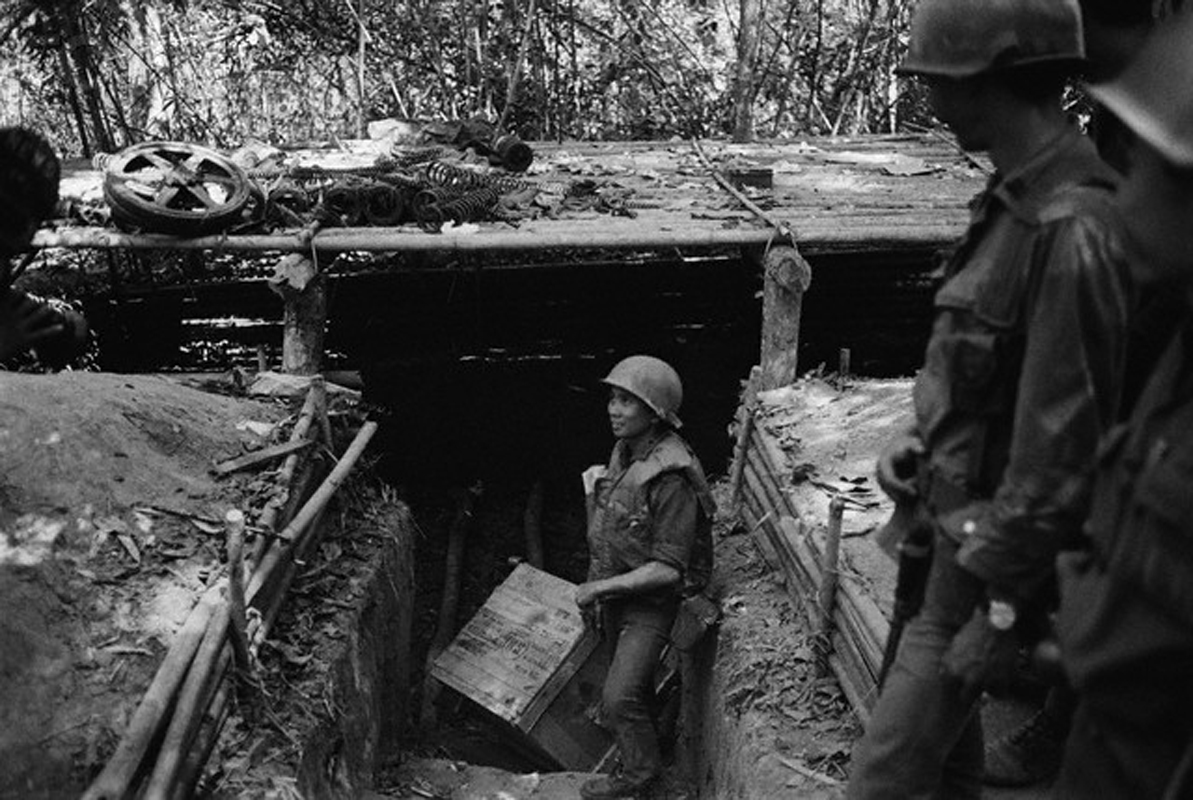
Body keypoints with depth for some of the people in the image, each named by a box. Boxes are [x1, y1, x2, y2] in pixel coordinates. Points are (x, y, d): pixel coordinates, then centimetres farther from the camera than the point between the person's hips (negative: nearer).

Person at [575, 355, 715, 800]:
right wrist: (596, 585, 11)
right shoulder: (625, 451, -3)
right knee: (633, 681, 24)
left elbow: (667, 569, -27)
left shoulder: (671, 479, -29)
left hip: (650, 601, -7)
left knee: (620, 696, -4)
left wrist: (601, 587, -23)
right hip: (613, 593, 8)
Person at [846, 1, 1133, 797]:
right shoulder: (1016, 202, 5)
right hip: (954, 515, 9)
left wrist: (1004, 606, -18)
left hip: (992, 540, -9)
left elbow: (1060, 441, -23)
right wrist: (923, 439, 4)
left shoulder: (1071, 230, -24)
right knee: (947, 727, 24)